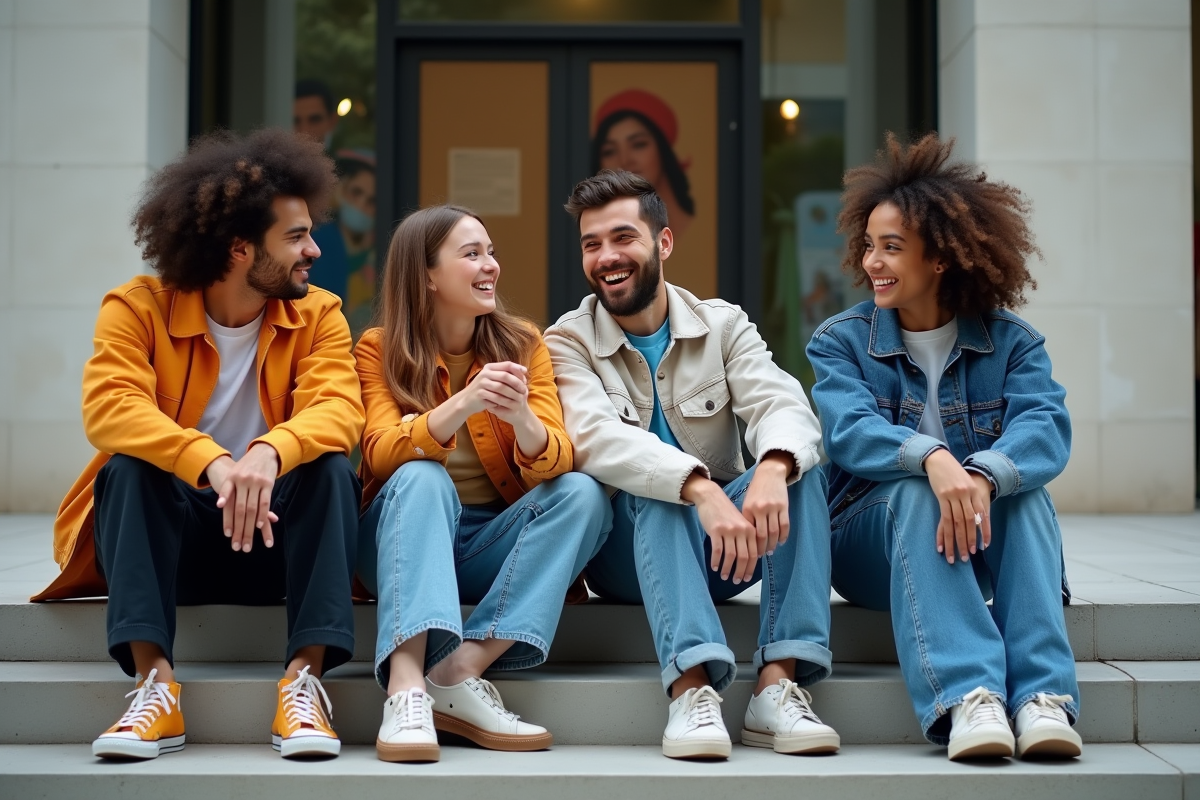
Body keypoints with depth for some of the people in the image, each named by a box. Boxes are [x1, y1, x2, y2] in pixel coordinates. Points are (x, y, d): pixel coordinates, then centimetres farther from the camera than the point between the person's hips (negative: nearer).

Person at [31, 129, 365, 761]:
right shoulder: (138, 308, -8)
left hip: (276, 534, 1)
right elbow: (107, 407, -26)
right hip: (172, 540, -1)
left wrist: (270, 453, -43)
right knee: (130, 466, -28)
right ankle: (155, 685, -33)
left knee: (331, 465, -25)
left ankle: (304, 681, -30)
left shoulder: (318, 315, -2)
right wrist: (210, 463, -43)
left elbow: (338, 409, -20)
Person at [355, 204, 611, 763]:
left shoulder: (522, 345, 1)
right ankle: (406, 688, -46)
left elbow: (554, 462, -11)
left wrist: (522, 419, -34)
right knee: (422, 477, -32)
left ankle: (460, 671, -31)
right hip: (405, 542, -2)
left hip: (491, 548, 2)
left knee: (582, 494, -23)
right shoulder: (379, 350, -3)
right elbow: (382, 454, -20)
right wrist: (462, 405, -36)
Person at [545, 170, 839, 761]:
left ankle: (778, 683, -32)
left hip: (726, 547, 2)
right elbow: (596, 439, -24)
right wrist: (700, 489, -41)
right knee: (656, 491, -33)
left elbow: (782, 404, -15)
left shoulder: (722, 324, 4)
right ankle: (691, 690, -45)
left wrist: (773, 468, -40)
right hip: (629, 551, -2)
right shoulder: (567, 344, -3)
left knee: (798, 467, -24)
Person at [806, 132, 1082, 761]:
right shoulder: (840, 342, 0)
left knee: (1023, 486, -28)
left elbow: (1046, 429, -18)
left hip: (978, 542, 1)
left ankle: (1042, 697, -39)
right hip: (871, 540, -1)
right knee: (912, 489, -32)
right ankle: (965, 697, -47)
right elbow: (850, 432, -20)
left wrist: (982, 476, -41)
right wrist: (930, 458, -42)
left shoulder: (1010, 341, 2)